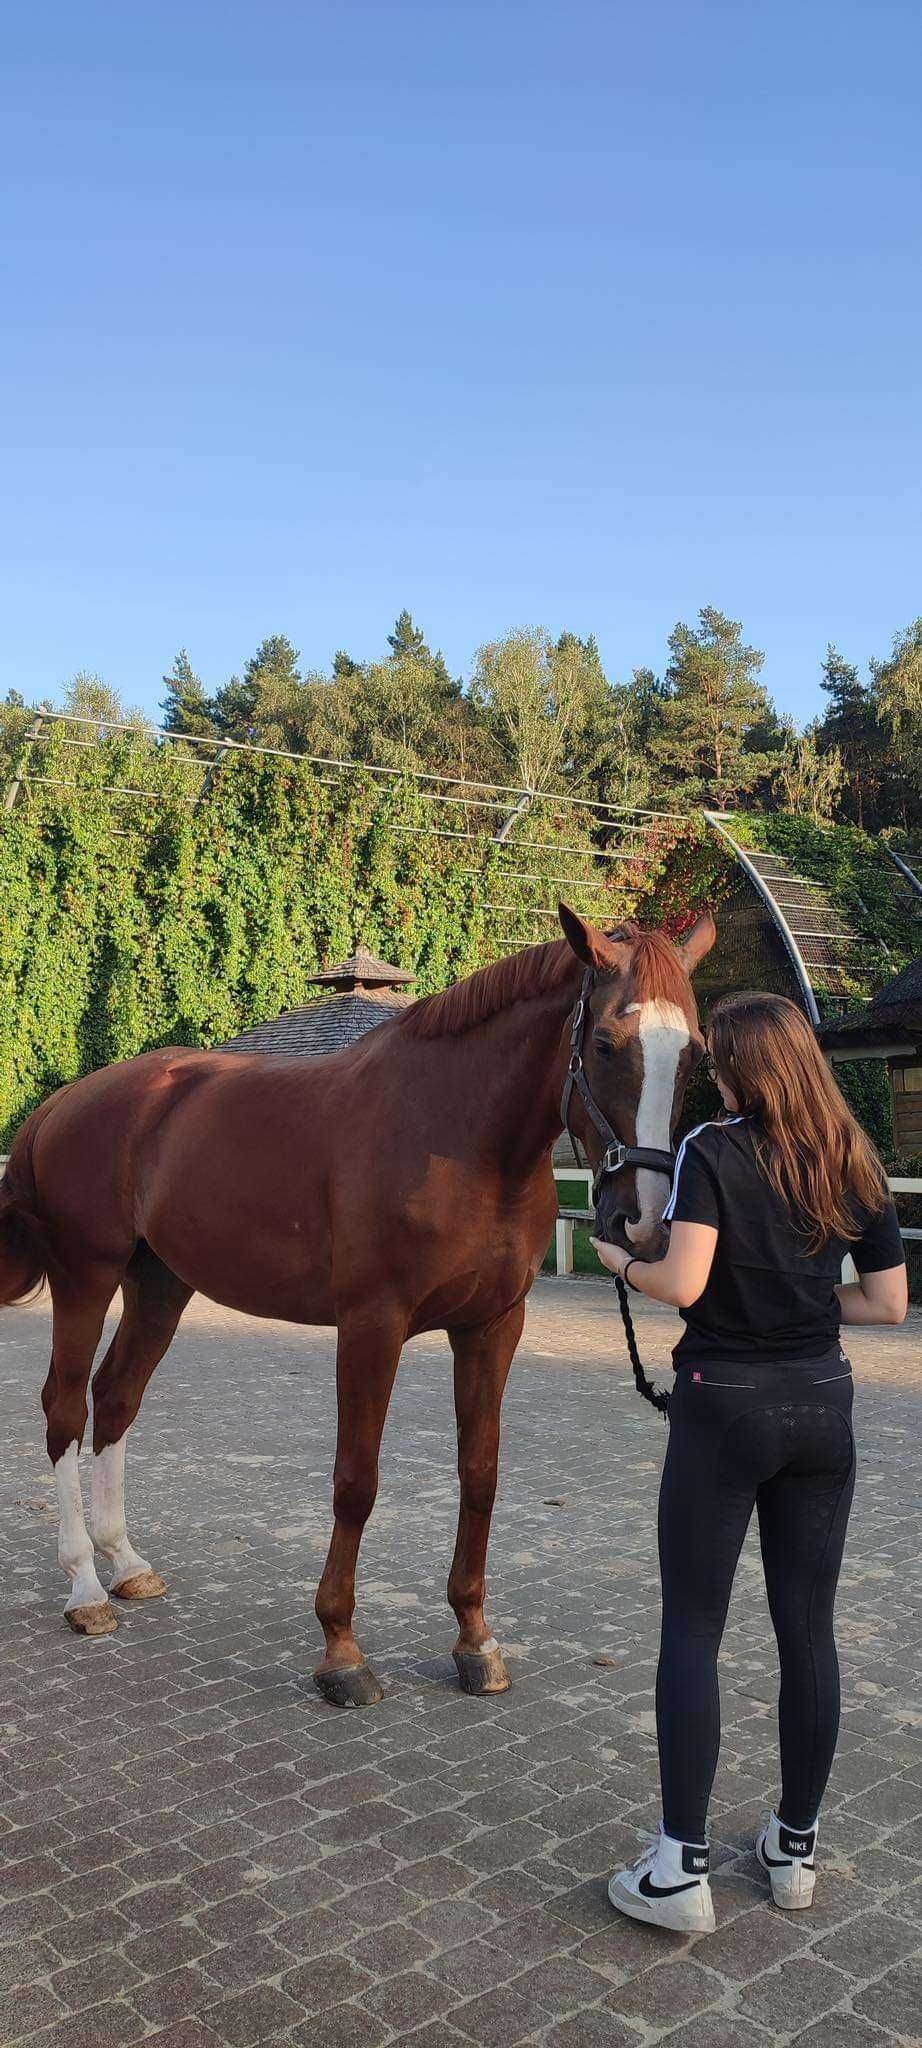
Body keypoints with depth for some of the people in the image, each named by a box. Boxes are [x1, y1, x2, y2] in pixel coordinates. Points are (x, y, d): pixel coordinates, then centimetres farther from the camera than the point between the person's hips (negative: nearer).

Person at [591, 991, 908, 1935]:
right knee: (807, 1627, 14)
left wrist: (623, 1263, -3)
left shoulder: (712, 1151, -12)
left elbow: (683, 1285, -23)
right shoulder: (857, 1163, 4)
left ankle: (681, 1870, 8)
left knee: (691, 1630, 4)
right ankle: (796, 1847, 27)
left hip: (725, 1405, -5)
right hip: (823, 1403, 5)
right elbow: (887, 1302, 5)